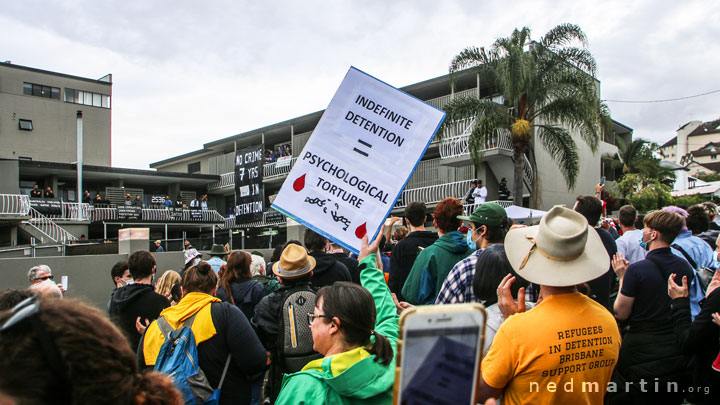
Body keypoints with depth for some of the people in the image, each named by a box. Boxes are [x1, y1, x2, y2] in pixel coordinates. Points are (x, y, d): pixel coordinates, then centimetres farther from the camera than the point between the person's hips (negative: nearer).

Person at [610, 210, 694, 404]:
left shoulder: (637, 270, -21)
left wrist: (622, 277, -4)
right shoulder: (685, 266, -2)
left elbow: (621, 313, -13)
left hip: (641, 349, -6)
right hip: (676, 350, 6)